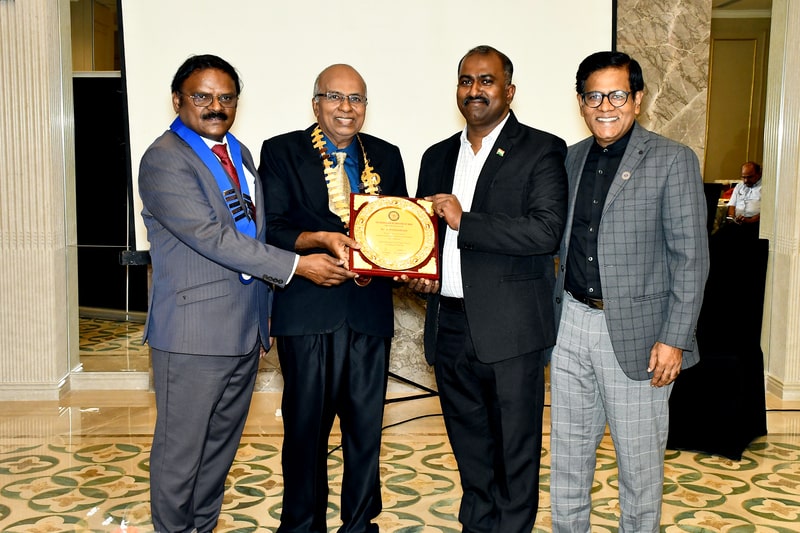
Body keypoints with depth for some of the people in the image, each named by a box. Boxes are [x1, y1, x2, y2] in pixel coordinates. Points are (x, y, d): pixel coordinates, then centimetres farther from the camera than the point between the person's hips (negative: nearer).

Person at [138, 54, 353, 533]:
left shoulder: (240, 154, 15)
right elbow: (213, 238, -21)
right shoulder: (164, 160, -12)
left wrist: (265, 313, 16)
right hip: (195, 334, -8)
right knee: (181, 450, 5)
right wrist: (296, 266, -21)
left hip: (245, 329, 8)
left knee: (222, 444, 18)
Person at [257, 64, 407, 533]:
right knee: (306, 425, 7)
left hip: (370, 311, 3)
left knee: (367, 425, 10)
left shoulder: (387, 157, 14)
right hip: (307, 311, -3)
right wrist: (321, 239, -21)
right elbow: (273, 229, -5)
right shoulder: (281, 152, 3)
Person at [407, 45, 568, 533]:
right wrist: (420, 273, 2)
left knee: (516, 450, 6)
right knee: (469, 447, 18)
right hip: (449, 324, 6)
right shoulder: (438, 157, 14)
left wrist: (466, 222, -18)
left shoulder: (541, 150, -4)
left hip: (510, 327, -5)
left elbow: (547, 230, -16)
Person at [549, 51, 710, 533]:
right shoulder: (571, 159, 10)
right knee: (568, 450, 15)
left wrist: (674, 339, -14)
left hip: (635, 330, -5)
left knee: (639, 457, 7)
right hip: (571, 324, 5)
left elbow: (691, 256, -9)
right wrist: (554, 312, 9)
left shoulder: (673, 161, -6)